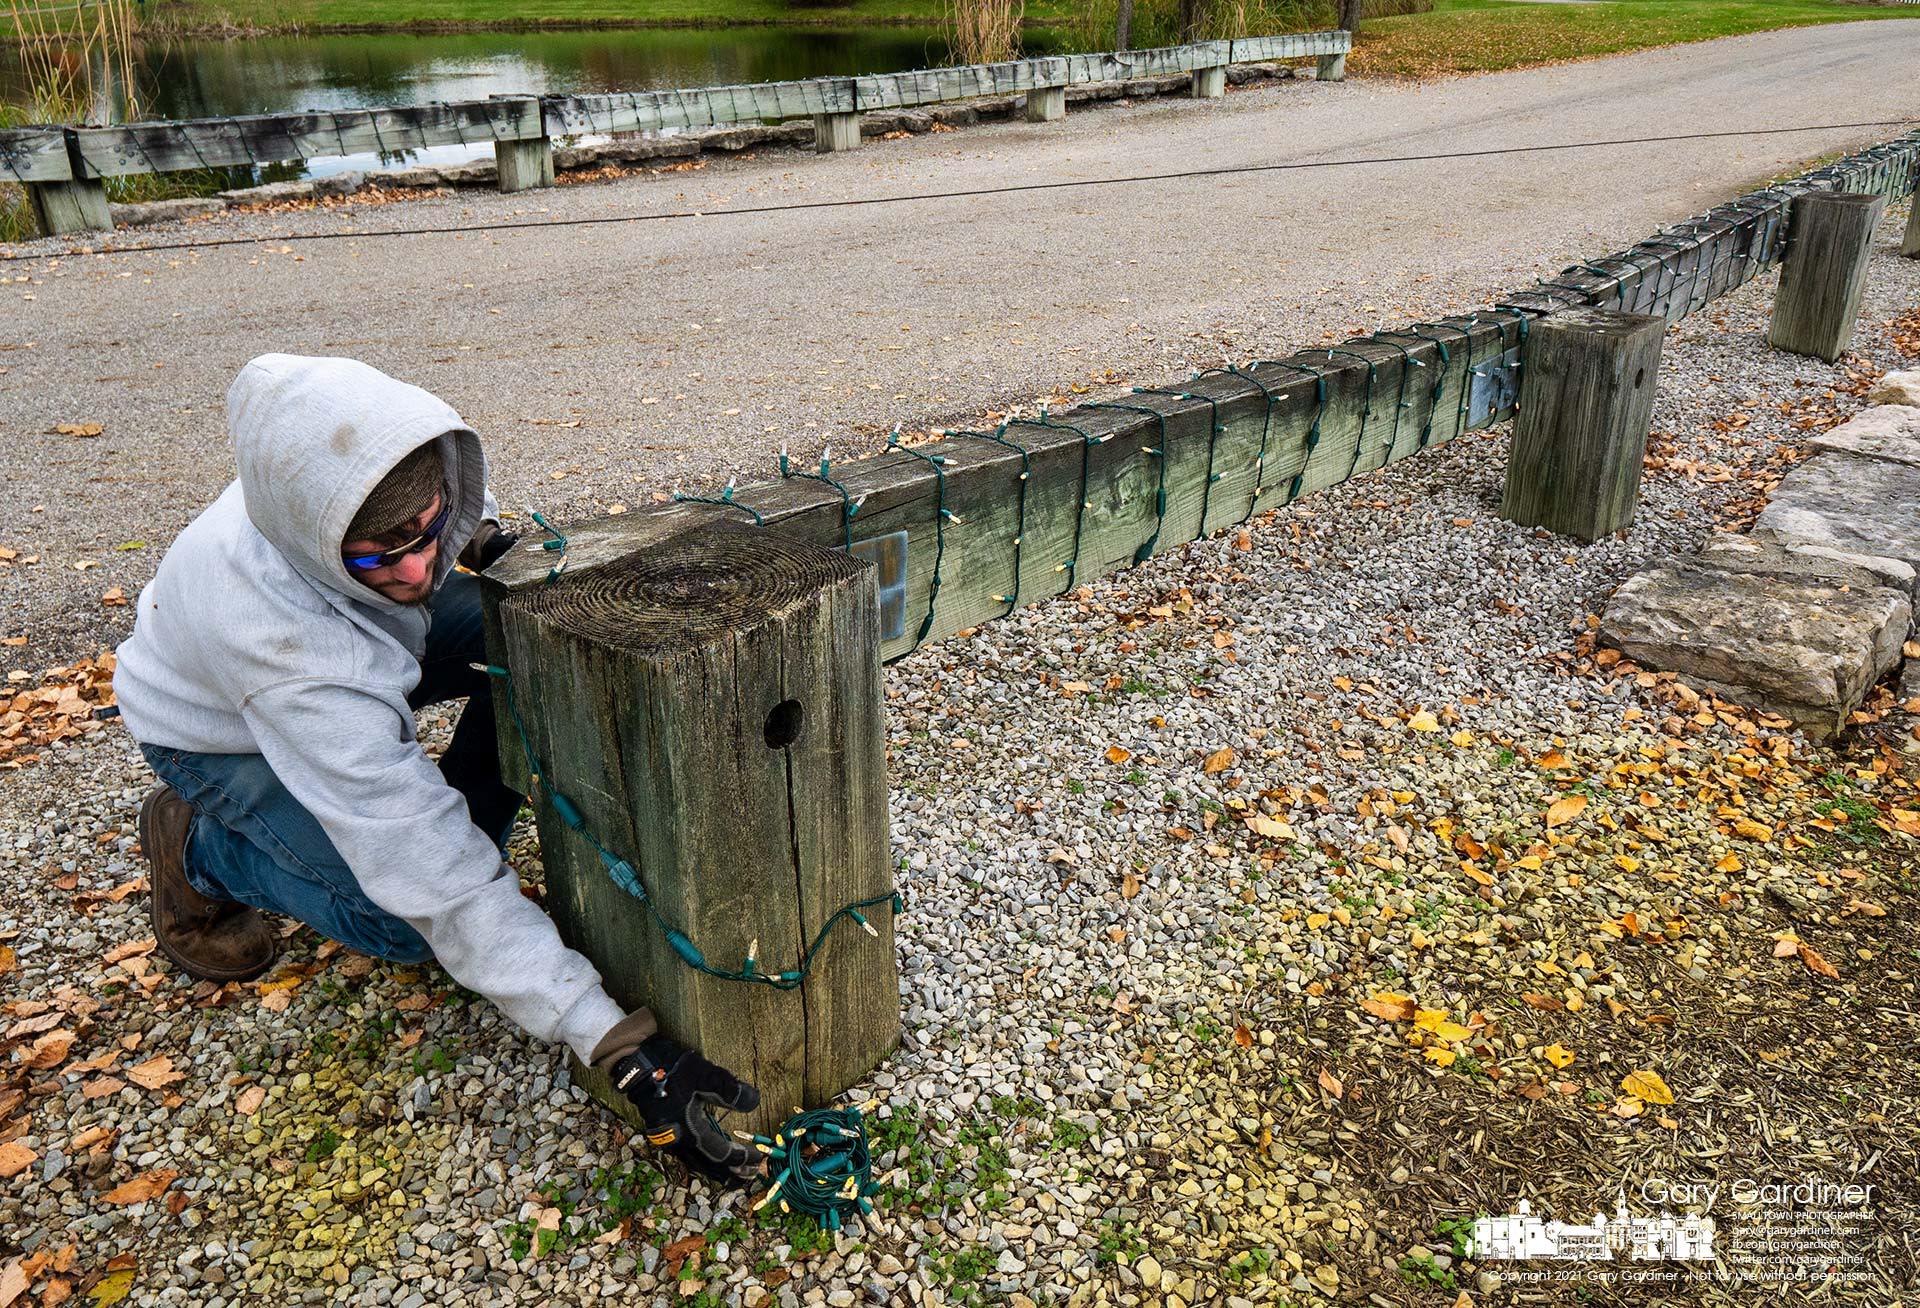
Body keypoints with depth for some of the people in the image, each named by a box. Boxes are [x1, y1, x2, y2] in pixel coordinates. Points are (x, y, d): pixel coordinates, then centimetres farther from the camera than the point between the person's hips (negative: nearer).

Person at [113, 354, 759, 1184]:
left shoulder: (378, 478, -32)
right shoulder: (289, 649, -45)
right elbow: (436, 884, -44)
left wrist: (486, 539, -20)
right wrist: (620, 1047, -46)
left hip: (356, 629, 5)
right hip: (217, 728, -5)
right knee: (413, 919, -21)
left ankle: (462, 834, 0)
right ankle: (195, 847, 4)